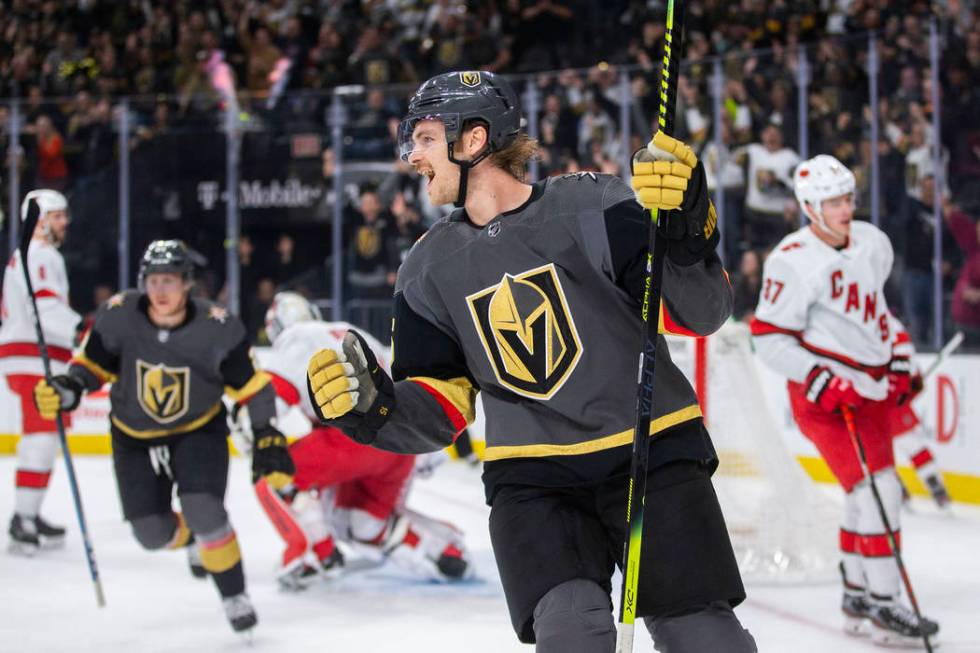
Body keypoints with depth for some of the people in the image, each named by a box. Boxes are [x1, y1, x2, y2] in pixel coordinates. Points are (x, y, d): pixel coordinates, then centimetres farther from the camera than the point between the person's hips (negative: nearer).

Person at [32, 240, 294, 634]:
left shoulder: (217, 328, -23)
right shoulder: (118, 315, -20)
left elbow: (252, 386, -14)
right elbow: (93, 364, -5)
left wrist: (268, 440, -15)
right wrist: (67, 390, -24)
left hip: (199, 429, -2)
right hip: (135, 435, 2)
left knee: (202, 510, -23)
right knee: (152, 534, 2)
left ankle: (235, 597, -3)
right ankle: (195, 542, 40)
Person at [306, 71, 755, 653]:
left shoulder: (593, 207, -6)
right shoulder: (431, 270, 8)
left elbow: (699, 313, -11)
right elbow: (441, 412, 8)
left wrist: (687, 230, -29)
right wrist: (375, 407, -13)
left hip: (653, 452, -2)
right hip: (533, 479, 2)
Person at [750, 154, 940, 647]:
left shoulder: (873, 243, 3)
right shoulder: (793, 262, -19)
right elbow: (769, 339, -17)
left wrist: (897, 364, 16)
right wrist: (825, 383, -23)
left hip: (871, 385, 8)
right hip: (820, 393, -8)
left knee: (867, 491, 14)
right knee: (876, 488, -16)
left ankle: (856, 598, 28)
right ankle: (884, 606, -11)